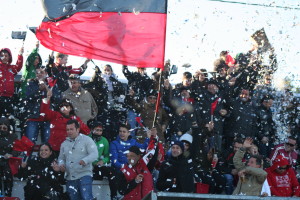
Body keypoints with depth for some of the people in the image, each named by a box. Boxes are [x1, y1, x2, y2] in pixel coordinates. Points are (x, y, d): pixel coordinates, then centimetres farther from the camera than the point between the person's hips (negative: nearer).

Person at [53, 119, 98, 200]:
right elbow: (61, 158, 25)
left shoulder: (86, 140, 1)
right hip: (70, 178, 6)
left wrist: (85, 160, -28)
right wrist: (61, 165, 1)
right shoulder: (64, 144, 20)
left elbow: (94, 154, -9)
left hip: (84, 175, -6)